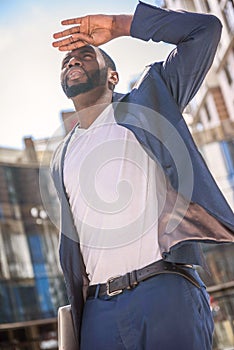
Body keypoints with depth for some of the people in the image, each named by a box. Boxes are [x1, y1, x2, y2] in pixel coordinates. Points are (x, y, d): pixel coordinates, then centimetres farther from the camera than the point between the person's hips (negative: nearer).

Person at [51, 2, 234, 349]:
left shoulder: (148, 99, 10)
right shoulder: (62, 159, 21)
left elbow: (206, 28, 4)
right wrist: (76, 318, 15)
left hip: (164, 292, -4)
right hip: (98, 308, 4)